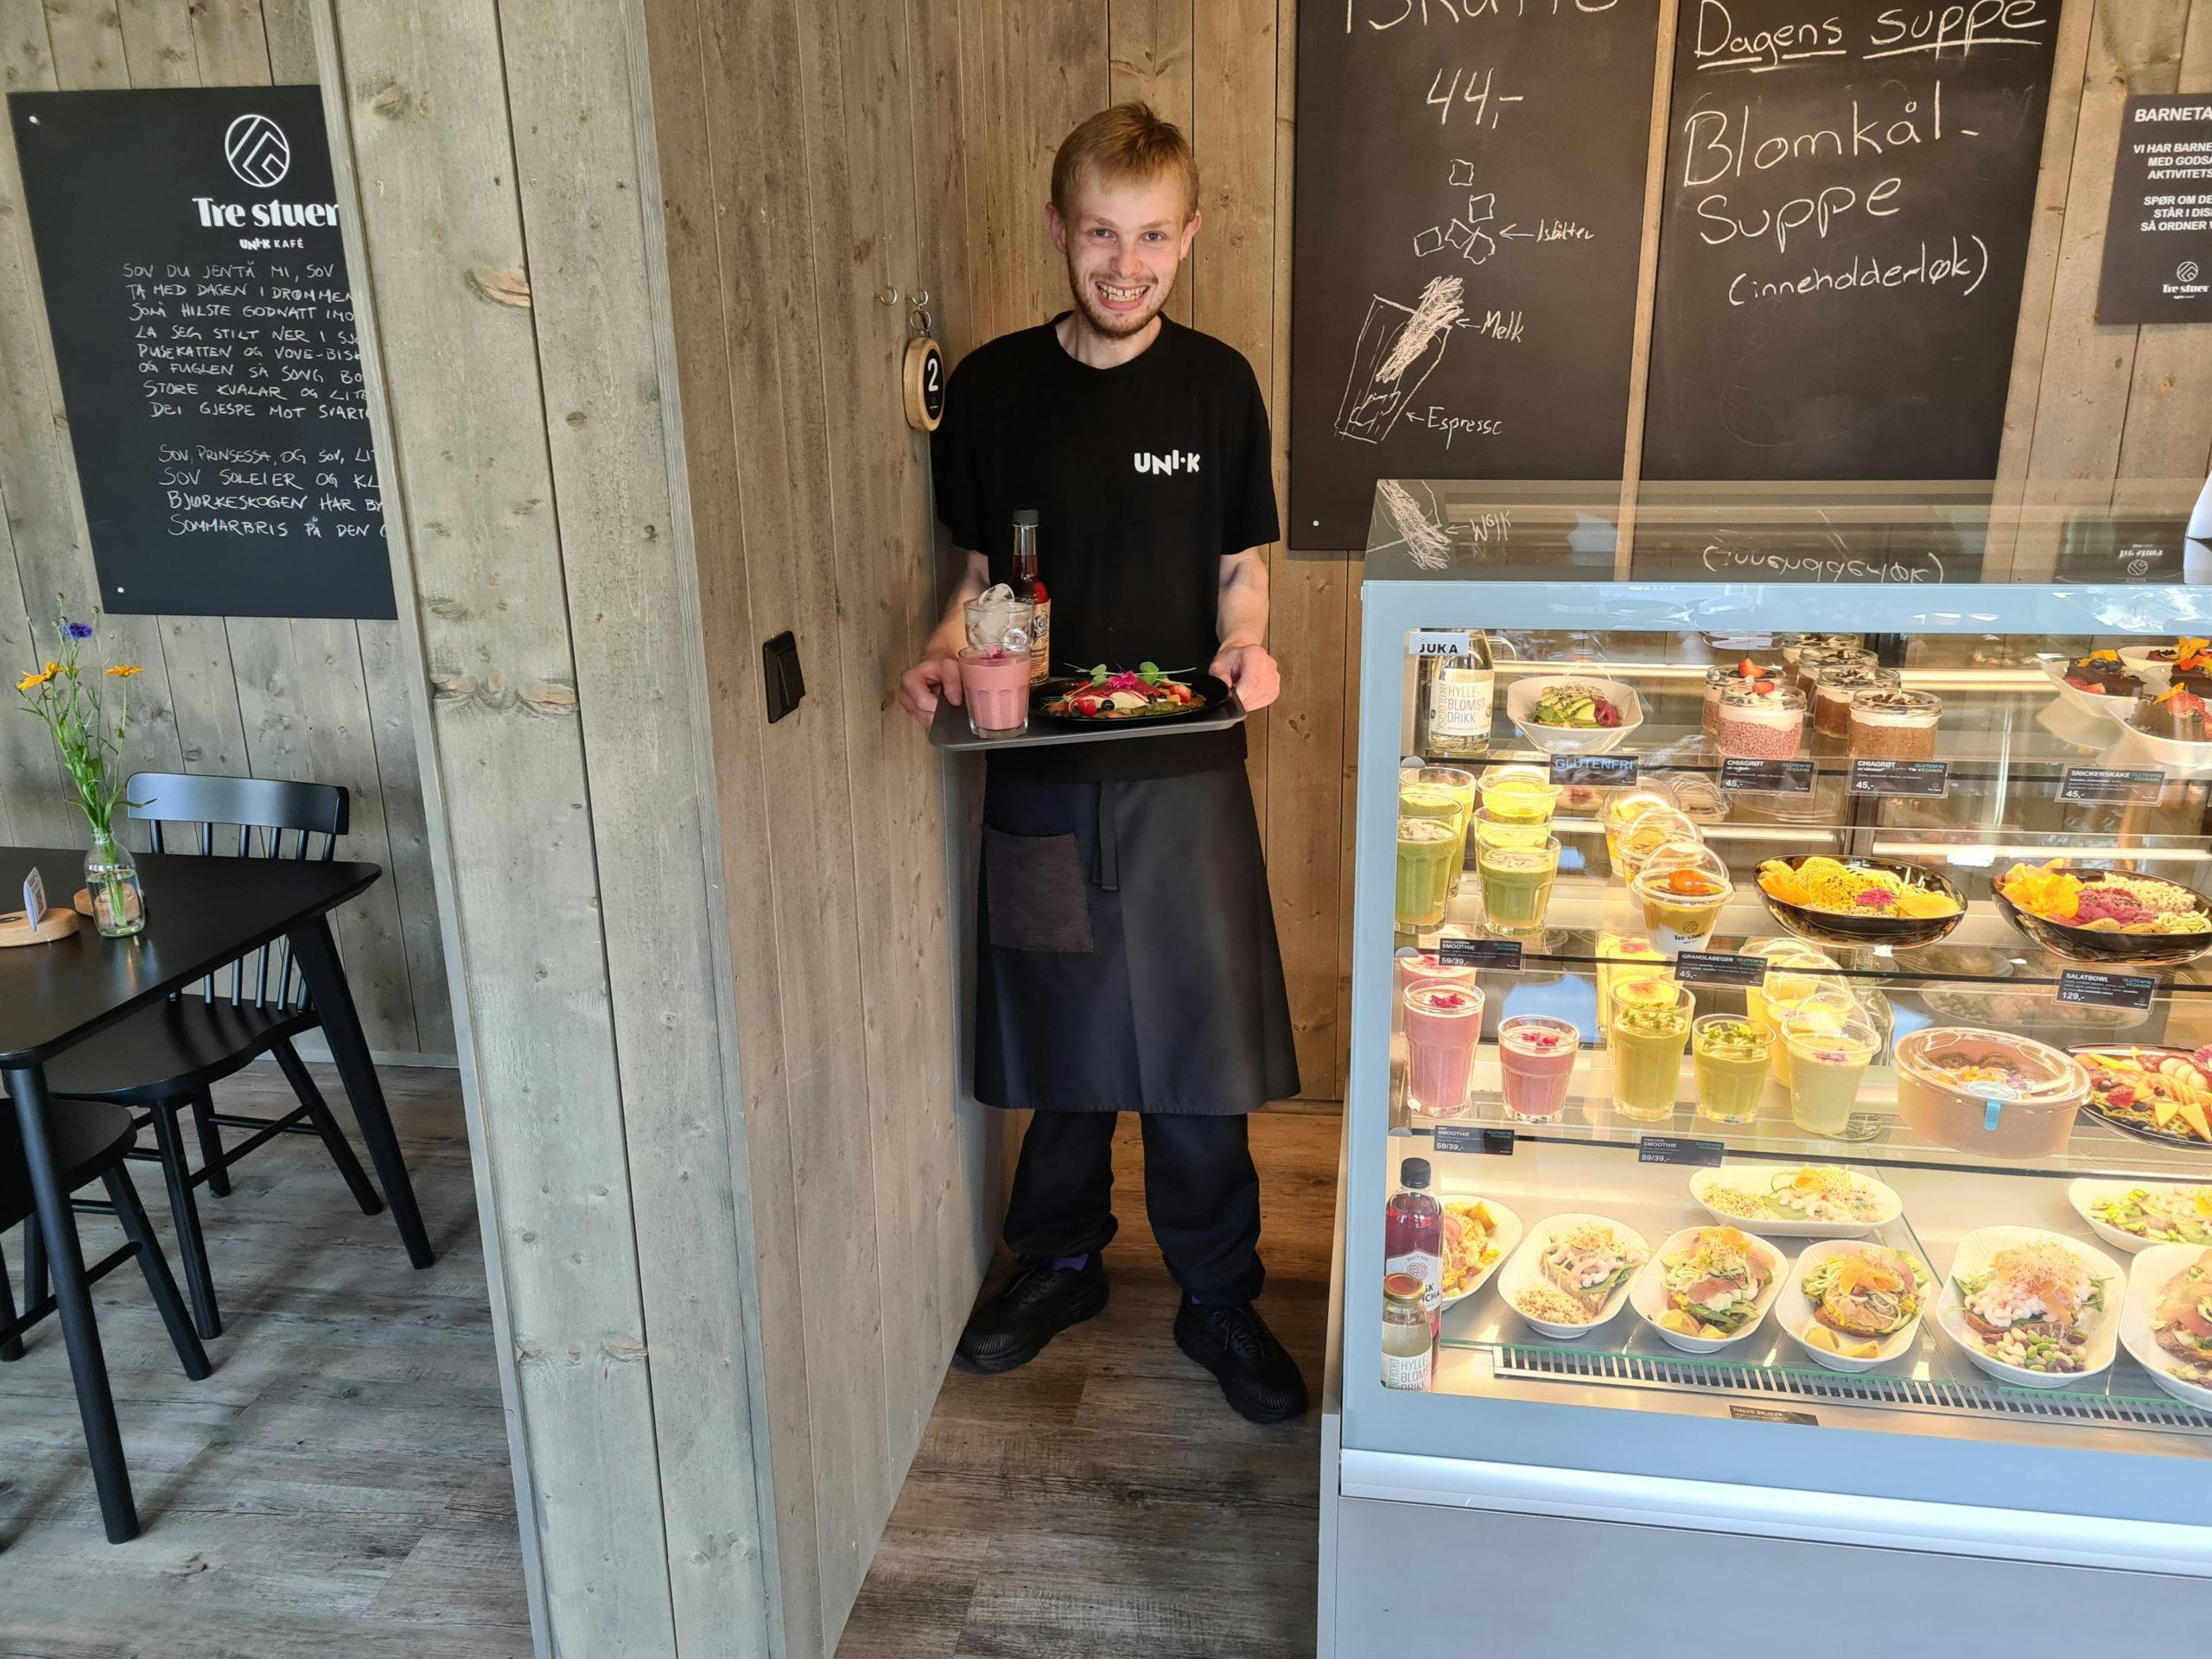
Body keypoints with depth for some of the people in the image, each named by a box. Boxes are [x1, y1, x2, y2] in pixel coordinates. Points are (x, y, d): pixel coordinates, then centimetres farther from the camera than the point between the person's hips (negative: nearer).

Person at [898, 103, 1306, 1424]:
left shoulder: (1217, 385, 0)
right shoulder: (994, 387, 1)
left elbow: (1242, 568, 5)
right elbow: (983, 570, 8)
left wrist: (1244, 647, -15)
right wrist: (947, 656, -11)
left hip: (1185, 769, -1)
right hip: (1040, 770, 1)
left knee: (1197, 1036, 4)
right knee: (1061, 1030, 13)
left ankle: (1220, 1297, 24)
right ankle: (1062, 1261, 34)